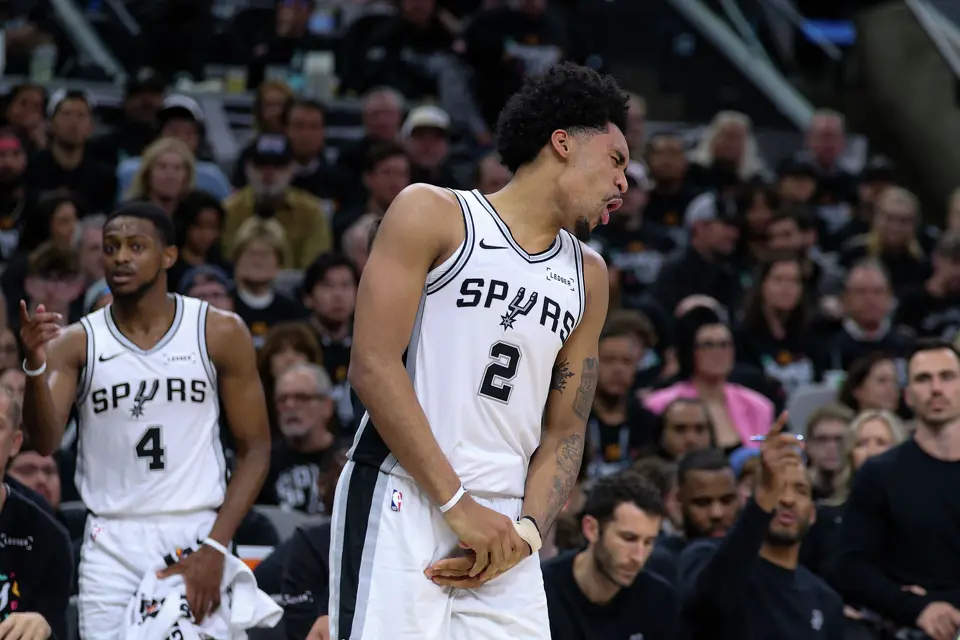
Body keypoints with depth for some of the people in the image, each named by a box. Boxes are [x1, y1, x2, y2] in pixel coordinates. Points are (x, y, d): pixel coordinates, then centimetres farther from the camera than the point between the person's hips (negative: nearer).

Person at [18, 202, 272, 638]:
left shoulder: (220, 334, 0)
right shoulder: (76, 343, 2)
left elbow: (255, 449, 2)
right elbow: (44, 443, -11)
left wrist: (215, 548, -8)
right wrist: (35, 365, -30)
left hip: (194, 536, -1)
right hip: (111, 546, 1)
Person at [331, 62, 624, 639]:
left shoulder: (589, 277, 18)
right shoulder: (433, 214, -1)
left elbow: (565, 431, 18)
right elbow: (373, 365, -9)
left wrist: (528, 531, -2)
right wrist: (457, 502, -14)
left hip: (500, 525, 6)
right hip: (402, 501, -6)